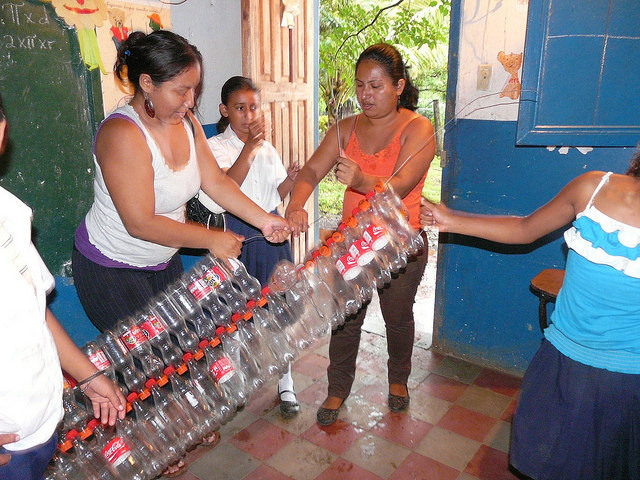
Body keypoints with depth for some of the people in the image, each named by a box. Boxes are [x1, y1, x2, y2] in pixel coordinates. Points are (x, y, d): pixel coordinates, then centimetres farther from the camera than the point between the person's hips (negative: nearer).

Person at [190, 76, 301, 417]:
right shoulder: (215, 147, -4)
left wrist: (290, 179, -8)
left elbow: (276, 194, 13)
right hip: (235, 237, -4)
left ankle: (285, 383, 20)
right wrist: (249, 147, -27)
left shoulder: (267, 147, 11)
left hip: (270, 233, 4)